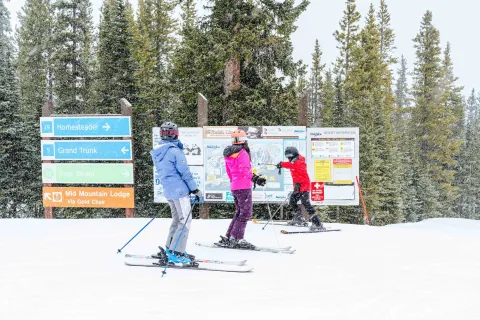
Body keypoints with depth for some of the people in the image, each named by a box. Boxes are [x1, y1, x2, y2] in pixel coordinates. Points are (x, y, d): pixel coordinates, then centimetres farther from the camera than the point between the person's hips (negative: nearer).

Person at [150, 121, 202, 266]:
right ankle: (176, 253, -4)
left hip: (167, 191, 8)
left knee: (177, 219, 19)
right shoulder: (174, 151, -16)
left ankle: (169, 249, 22)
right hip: (179, 190, -8)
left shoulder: (156, 152, 9)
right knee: (185, 221, -2)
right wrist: (195, 189, -8)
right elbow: (185, 172, -15)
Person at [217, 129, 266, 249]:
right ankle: (236, 238, -8)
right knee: (245, 213, -5)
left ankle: (228, 237, 15)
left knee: (239, 213, 16)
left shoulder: (229, 155, 15)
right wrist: (255, 178, -21)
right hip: (243, 187, -9)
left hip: (234, 186, 9)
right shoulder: (242, 153, -13)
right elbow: (244, 170, -23)